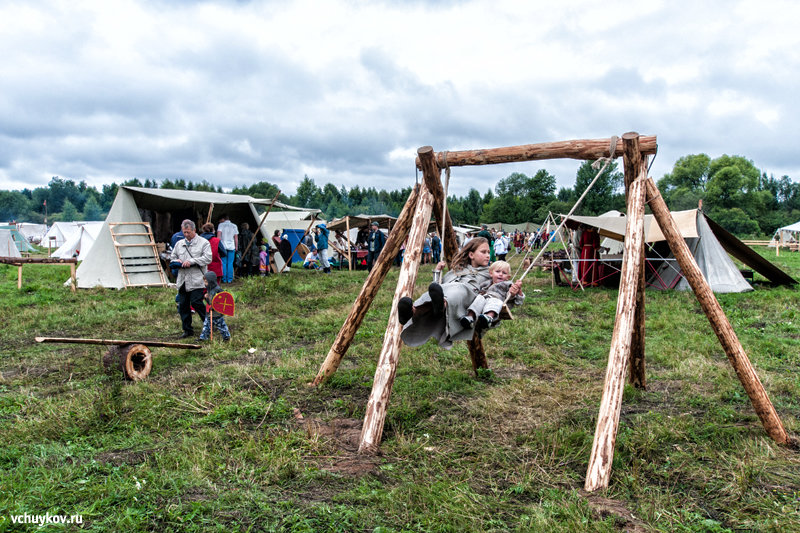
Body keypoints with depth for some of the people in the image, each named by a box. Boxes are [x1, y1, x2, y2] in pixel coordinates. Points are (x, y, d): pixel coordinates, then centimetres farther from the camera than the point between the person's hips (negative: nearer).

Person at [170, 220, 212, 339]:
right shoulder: (179, 244, 18)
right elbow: (172, 257, 26)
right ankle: (187, 330, 17)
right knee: (183, 305, 6)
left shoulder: (203, 243, 1)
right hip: (182, 280, 6)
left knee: (196, 302, -12)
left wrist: (191, 261, -16)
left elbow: (208, 258, -10)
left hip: (196, 280, -6)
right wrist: (177, 261, 2)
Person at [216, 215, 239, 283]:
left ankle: (224, 279, 3)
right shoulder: (234, 226, 8)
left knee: (223, 263, 3)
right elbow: (236, 237, 9)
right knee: (230, 264, 3)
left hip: (223, 246, -1)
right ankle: (229, 279, 2)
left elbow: (218, 235, -6)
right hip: (231, 247, 2)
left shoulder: (221, 225, 1)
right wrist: (236, 246, 15)